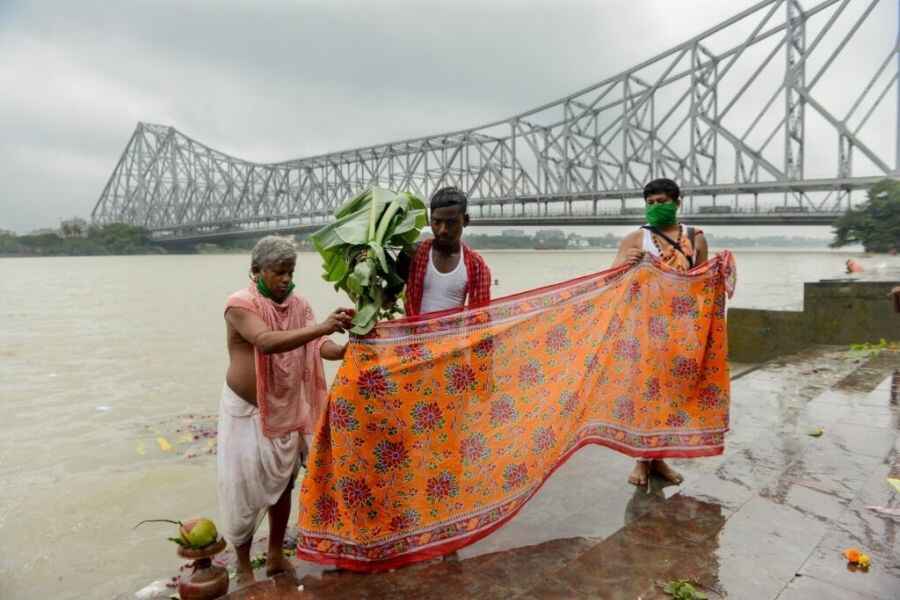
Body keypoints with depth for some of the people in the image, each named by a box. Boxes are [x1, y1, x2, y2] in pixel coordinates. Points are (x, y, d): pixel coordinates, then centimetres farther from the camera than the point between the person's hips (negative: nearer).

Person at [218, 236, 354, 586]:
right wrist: (321, 327, -47)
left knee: (282, 483, 14)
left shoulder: (298, 304, 0)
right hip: (247, 410, -5)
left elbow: (317, 347, -12)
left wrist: (345, 350, -35)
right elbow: (267, 341, -35)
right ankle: (243, 567, 24)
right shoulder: (240, 305, -17)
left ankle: (276, 556, 33)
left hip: (288, 410, 5)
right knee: (245, 486, 3)